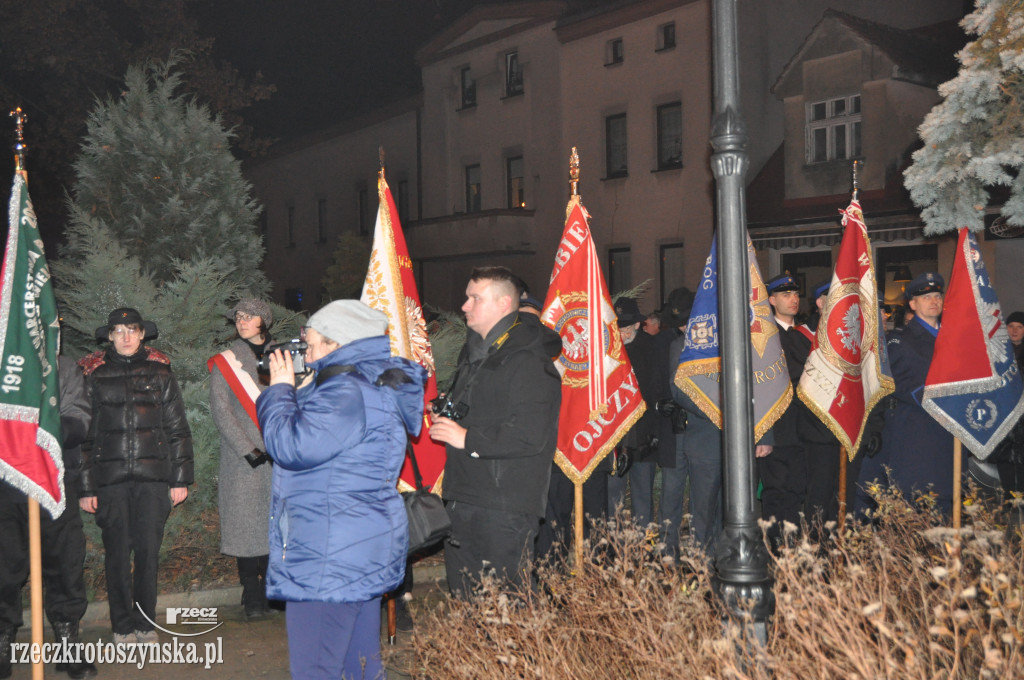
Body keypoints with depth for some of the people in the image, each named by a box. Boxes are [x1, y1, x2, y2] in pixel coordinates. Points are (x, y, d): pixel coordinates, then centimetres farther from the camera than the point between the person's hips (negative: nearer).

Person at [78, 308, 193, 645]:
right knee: (117, 551, 2)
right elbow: (84, 434, 6)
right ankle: (123, 625, 15)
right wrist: (86, 487, 1)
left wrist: (180, 478, 5)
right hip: (110, 477, 0)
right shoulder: (94, 375, 7)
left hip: (152, 477, 0)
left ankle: (146, 622, 15)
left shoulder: (160, 373, 9)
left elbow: (178, 429, 10)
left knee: (149, 550, 2)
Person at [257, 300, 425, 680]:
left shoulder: (348, 393, -19)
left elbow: (292, 445, -24)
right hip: (363, 548, 11)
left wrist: (280, 390, -9)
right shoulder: (372, 385, 14)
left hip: (332, 561, -11)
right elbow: (314, 432, 24)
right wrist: (299, 390, 12)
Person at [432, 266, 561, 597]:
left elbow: (531, 437, -25)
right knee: (464, 599, 17)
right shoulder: (474, 352, 17)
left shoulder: (527, 362, -15)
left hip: (505, 510, -9)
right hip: (464, 501, 9)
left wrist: (468, 439, -19)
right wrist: (446, 411, 15)